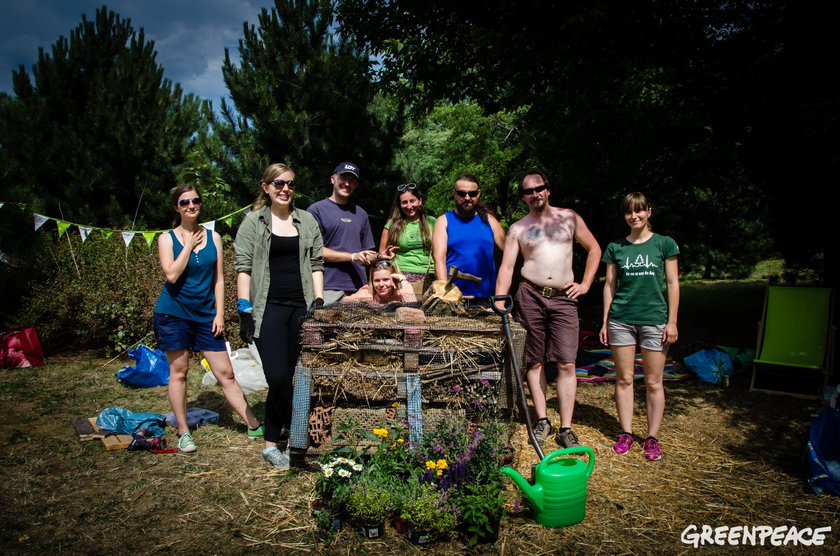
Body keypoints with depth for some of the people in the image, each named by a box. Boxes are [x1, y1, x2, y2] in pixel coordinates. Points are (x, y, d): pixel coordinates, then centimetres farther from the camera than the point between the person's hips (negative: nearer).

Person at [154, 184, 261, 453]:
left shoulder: (213, 237, 6)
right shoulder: (167, 238, -1)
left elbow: (219, 278, 6)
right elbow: (171, 275, -15)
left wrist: (219, 314, 0)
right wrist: (189, 245, -11)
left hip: (206, 314, 2)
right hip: (174, 312, -2)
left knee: (225, 373, 1)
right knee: (178, 371, 5)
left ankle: (254, 425, 6)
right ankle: (183, 432, 18)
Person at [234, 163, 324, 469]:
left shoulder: (307, 220, 13)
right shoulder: (253, 222, 5)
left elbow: (316, 263, 13)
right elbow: (243, 267, 1)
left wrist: (319, 301, 3)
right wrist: (244, 309, -7)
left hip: (301, 306, 3)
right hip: (269, 308, -3)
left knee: (294, 376, 4)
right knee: (278, 377, -12)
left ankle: (272, 442, 19)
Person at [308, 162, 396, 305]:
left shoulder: (360, 213, 19)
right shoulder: (317, 209, 2)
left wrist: (379, 256, 0)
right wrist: (353, 256, -11)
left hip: (359, 288, 4)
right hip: (329, 288, -4)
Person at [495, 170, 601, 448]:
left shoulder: (569, 217, 9)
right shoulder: (517, 229, 7)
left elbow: (594, 249, 16)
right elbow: (507, 267, 0)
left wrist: (585, 284, 6)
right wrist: (500, 302, -12)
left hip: (563, 299, 0)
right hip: (530, 297, 0)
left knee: (566, 364, -4)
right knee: (535, 361, 6)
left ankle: (566, 428, 3)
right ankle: (542, 420, 19)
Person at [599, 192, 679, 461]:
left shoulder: (664, 244, 4)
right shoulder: (616, 247, 8)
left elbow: (673, 284, 3)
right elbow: (609, 285, 10)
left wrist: (672, 321, -2)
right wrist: (605, 321, 6)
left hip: (654, 318, -1)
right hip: (621, 319, 2)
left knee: (653, 382, 3)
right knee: (624, 378, 5)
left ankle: (652, 437, 13)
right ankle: (626, 433, 16)